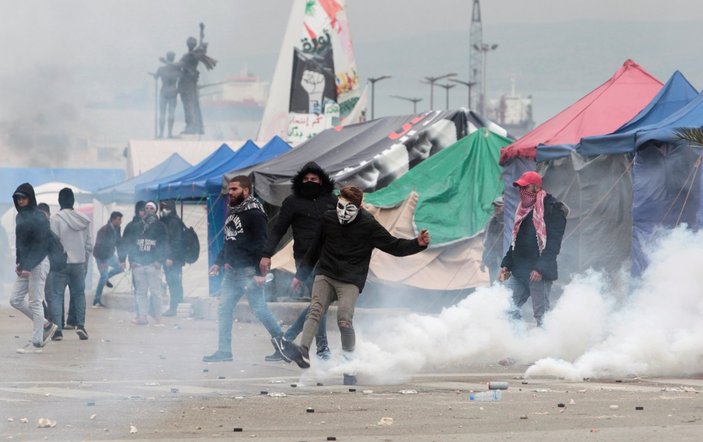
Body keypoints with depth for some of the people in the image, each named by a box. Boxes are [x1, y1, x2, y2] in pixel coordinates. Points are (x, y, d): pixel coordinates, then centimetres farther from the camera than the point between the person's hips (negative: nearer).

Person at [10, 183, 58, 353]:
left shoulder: (38, 219, -13)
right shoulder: (20, 217, 12)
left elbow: (40, 245, -18)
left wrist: (28, 266, -22)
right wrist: (18, 262, 7)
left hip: (38, 265, -9)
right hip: (25, 266, 9)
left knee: (35, 303, -4)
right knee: (15, 300, 9)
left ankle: (37, 344, 2)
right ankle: (47, 325, 21)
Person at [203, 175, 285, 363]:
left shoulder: (254, 214, -11)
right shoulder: (232, 213, 17)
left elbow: (261, 244, -17)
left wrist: (260, 272, -22)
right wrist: (218, 263, 19)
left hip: (248, 271, -9)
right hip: (231, 271, 9)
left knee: (259, 308, -7)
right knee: (224, 310, 5)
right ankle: (224, 351, 9)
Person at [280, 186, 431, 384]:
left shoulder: (368, 226, -3)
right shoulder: (328, 219, 8)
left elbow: (394, 246, -1)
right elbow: (315, 248, 22)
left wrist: (418, 244, -18)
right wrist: (301, 275, 28)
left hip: (350, 282, -3)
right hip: (325, 275, 3)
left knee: (344, 319, -23)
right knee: (315, 310, -22)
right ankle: (303, 352, -40)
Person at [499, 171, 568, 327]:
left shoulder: (552, 209, -9)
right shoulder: (524, 209, 18)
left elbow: (553, 243, -16)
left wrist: (540, 268, -23)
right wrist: (506, 264, 15)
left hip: (539, 274, -8)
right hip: (519, 272, 8)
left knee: (541, 314, -4)